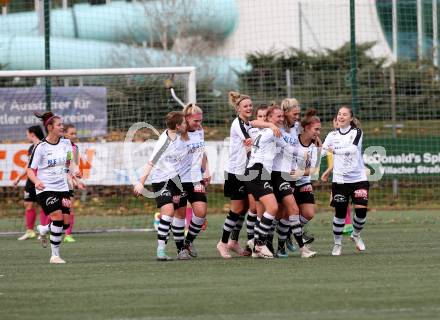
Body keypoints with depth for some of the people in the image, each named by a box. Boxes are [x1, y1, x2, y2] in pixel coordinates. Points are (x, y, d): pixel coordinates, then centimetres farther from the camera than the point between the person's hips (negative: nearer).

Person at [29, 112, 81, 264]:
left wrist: (75, 171, -7)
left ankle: (43, 229, 31)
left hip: (62, 188, 6)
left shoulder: (66, 143, 4)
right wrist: (36, 181, -27)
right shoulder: (41, 147, -10)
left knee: (66, 223, -1)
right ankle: (55, 255, -8)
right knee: (58, 217, -20)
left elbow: (70, 163, 16)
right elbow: (30, 170, -7)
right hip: (45, 189, -6)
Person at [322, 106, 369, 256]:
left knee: (361, 209, -8)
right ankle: (337, 243, 13)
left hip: (358, 178, -1)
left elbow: (353, 148, -19)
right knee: (340, 211, -3)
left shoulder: (356, 132, -1)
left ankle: (356, 235, 20)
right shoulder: (332, 135, 8)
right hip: (339, 180, 1)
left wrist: (335, 150, -27)